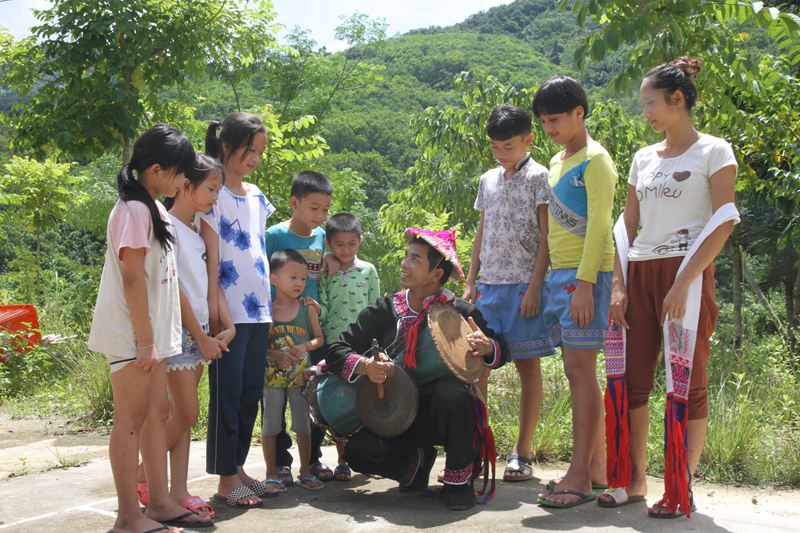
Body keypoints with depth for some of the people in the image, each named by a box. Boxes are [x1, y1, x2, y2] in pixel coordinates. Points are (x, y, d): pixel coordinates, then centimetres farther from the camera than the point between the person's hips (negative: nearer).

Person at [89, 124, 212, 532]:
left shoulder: (153, 208, 14)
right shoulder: (134, 210, -15)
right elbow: (132, 279, -19)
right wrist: (144, 340, -19)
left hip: (152, 333, 9)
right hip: (132, 334, -9)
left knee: (157, 413, 12)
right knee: (131, 419, -4)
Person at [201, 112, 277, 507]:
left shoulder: (256, 197, 14)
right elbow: (210, 260, -11)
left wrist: (268, 301, 14)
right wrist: (214, 312, -14)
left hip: (258, 310, 7)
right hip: (230, 311, -7)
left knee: (251, 392, 12)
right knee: (227, 394, 0)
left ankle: (238, 468, 22)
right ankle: (226, 479, 8)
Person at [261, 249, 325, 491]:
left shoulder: (308, 310, 1)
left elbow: (319, 339, 7)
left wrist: (305, 347, -13)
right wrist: (276, 355, -20)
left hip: (301, 376, 2)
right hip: (272, 377, -1)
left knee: (304, 425, 9)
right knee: (270, 424, 6)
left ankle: (305, 472, 22)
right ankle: (272, 473, 18)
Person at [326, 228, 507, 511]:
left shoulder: (460, 312, -7)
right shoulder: (385, 310, -1)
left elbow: (501, 353, 3)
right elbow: (337, 351, -4)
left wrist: (487, 347, -22)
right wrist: (366, 366, -26)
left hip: (441, 413, -2)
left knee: (452, 392, -37)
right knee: (359, 450, -24)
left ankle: (459, 479, -11)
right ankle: (416, 461, 10)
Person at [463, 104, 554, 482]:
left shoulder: (538, 178, -2)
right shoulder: (488, 181, 15)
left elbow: (546, 236, -7)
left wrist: (534, 286, -14)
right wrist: (471, 282, 12)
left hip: (523, 284, -5)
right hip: (489, 283, 6)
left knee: (527, 364, 0)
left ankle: (522, 453, 6)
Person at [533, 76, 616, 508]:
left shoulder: (594, 160, -8)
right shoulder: (557, 162, 19)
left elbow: (598, 226, -14)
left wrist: (584, 283, -20)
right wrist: (554, 278, 17)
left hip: (585, 273, -9)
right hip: (560, 273, 9)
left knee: (580, 369, -9)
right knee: (577, 371, 9)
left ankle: (580, 477, -7)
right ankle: (597, 467, 16)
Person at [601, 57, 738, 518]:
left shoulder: (714, 151, -2)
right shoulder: (644, 158, 15)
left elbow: (725, 221, -10)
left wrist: (683, 282, -18)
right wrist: (619, 286, 4)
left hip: (686, 274, -6)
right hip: (640, 274, 6)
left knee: (687, 383, -3)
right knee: (633, 379, 5)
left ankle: (681, 490, 4)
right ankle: (635, 482, 15)